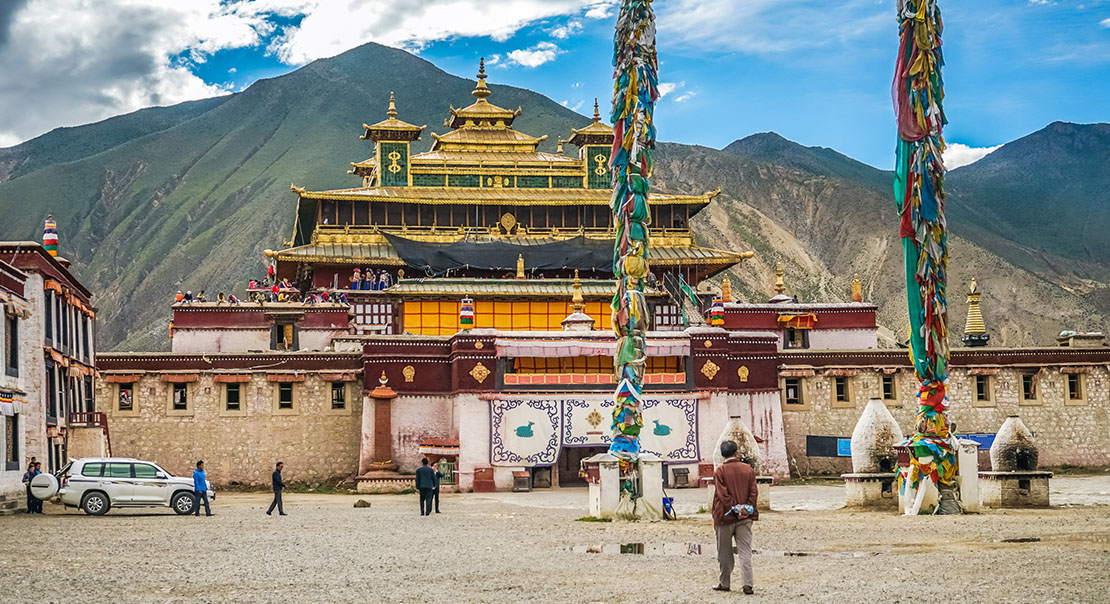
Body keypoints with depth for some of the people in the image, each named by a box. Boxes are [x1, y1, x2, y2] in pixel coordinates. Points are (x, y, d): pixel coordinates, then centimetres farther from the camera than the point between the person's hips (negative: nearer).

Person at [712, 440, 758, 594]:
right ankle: (747, 584, -6)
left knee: (725, 553, 9)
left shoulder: (720, 472, -8)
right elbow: (754, 492, 0)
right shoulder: (748, 469, 3)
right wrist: (745, 511, -4)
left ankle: (725, 583, 16)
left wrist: (734, 510, -10)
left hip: (726, 517, -3)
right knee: (745, 552, 3)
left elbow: (722, 495, -13)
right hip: (745, 518, 3)